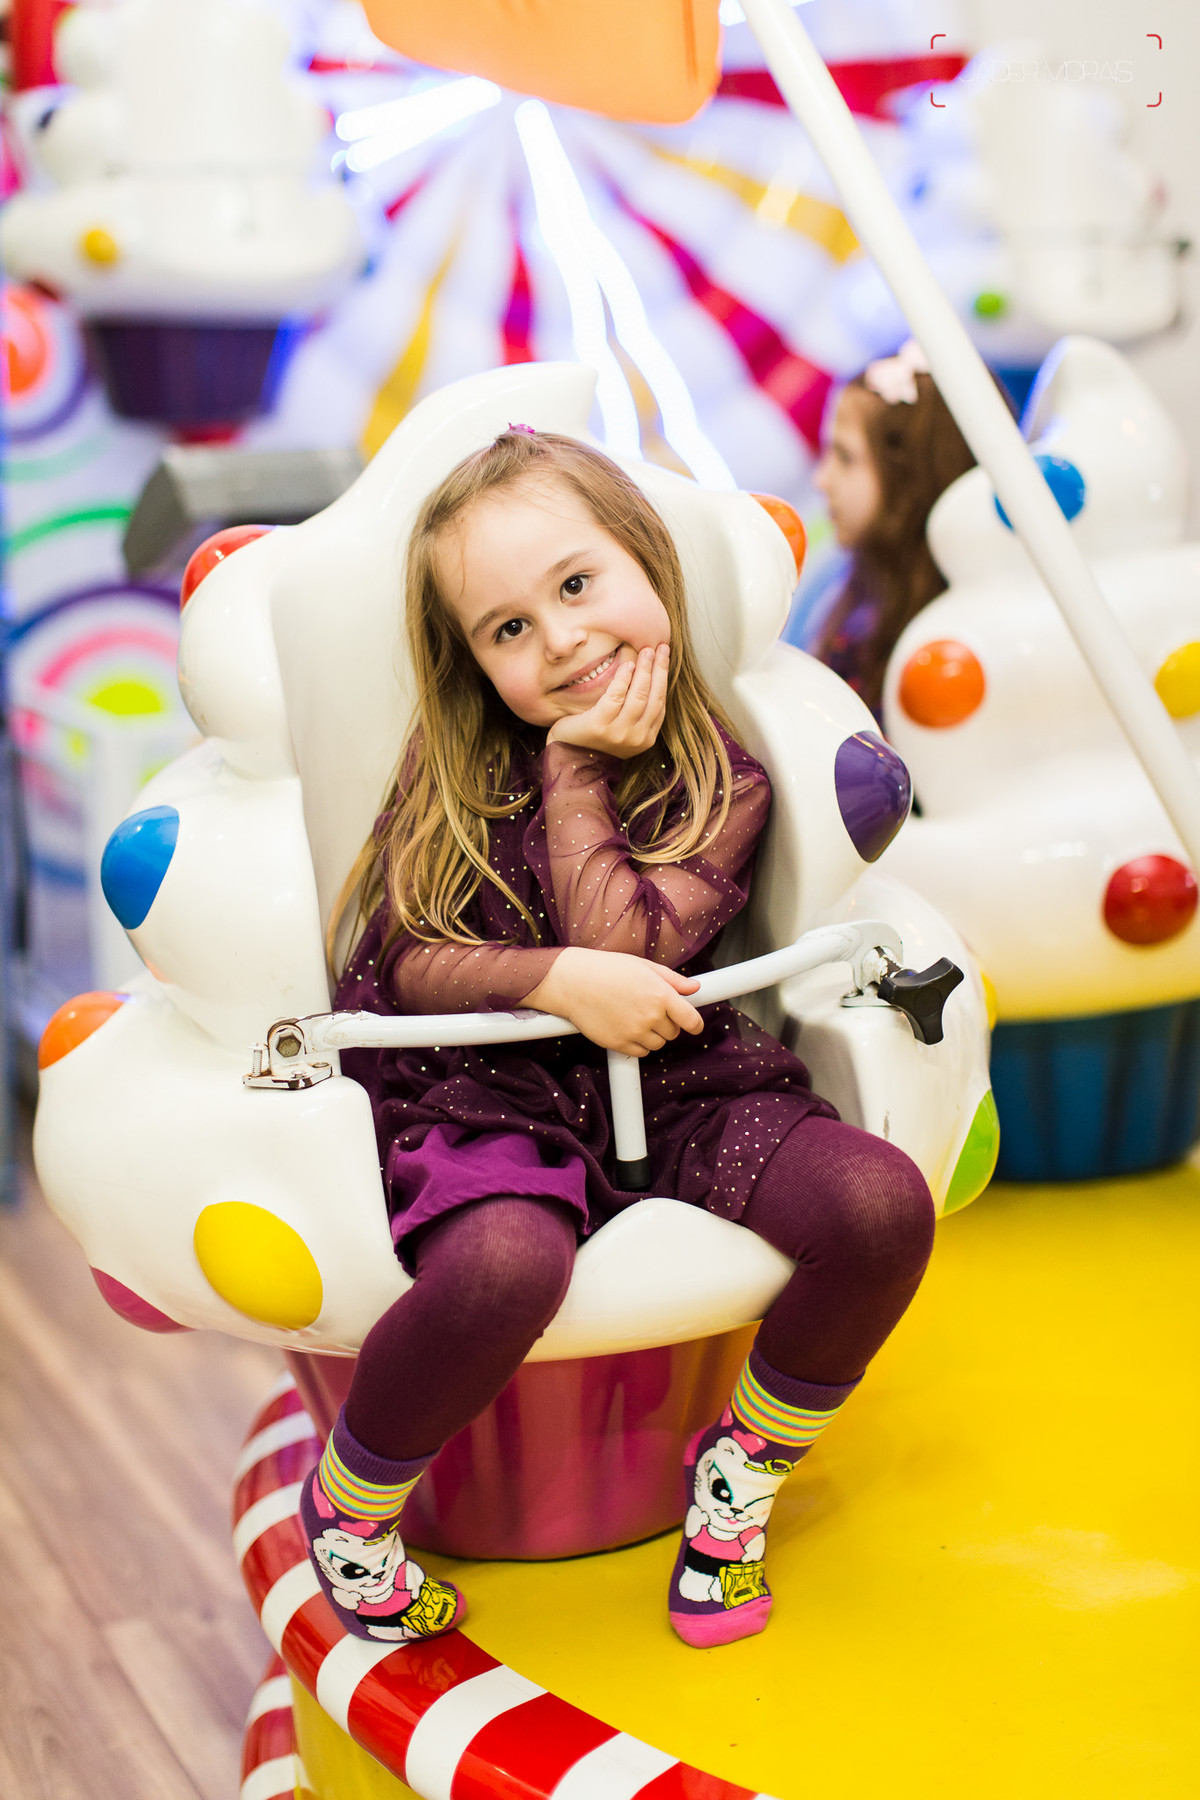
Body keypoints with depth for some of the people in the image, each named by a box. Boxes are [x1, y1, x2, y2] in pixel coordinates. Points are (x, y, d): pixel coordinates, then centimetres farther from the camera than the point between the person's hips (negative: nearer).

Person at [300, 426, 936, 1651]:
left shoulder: (719, 781, 1)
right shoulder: (453, 767, 5)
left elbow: (623, 949, -11)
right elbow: (402, 963, -1)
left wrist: (576, 769, -7)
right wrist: (556, 980, -18)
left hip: (665, 1084, 2)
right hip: (475, 1092, -2)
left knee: (882, 1203, -24)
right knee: (504, 1263, -37)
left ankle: (740, 1474, 4)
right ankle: (348, 1504, -4)